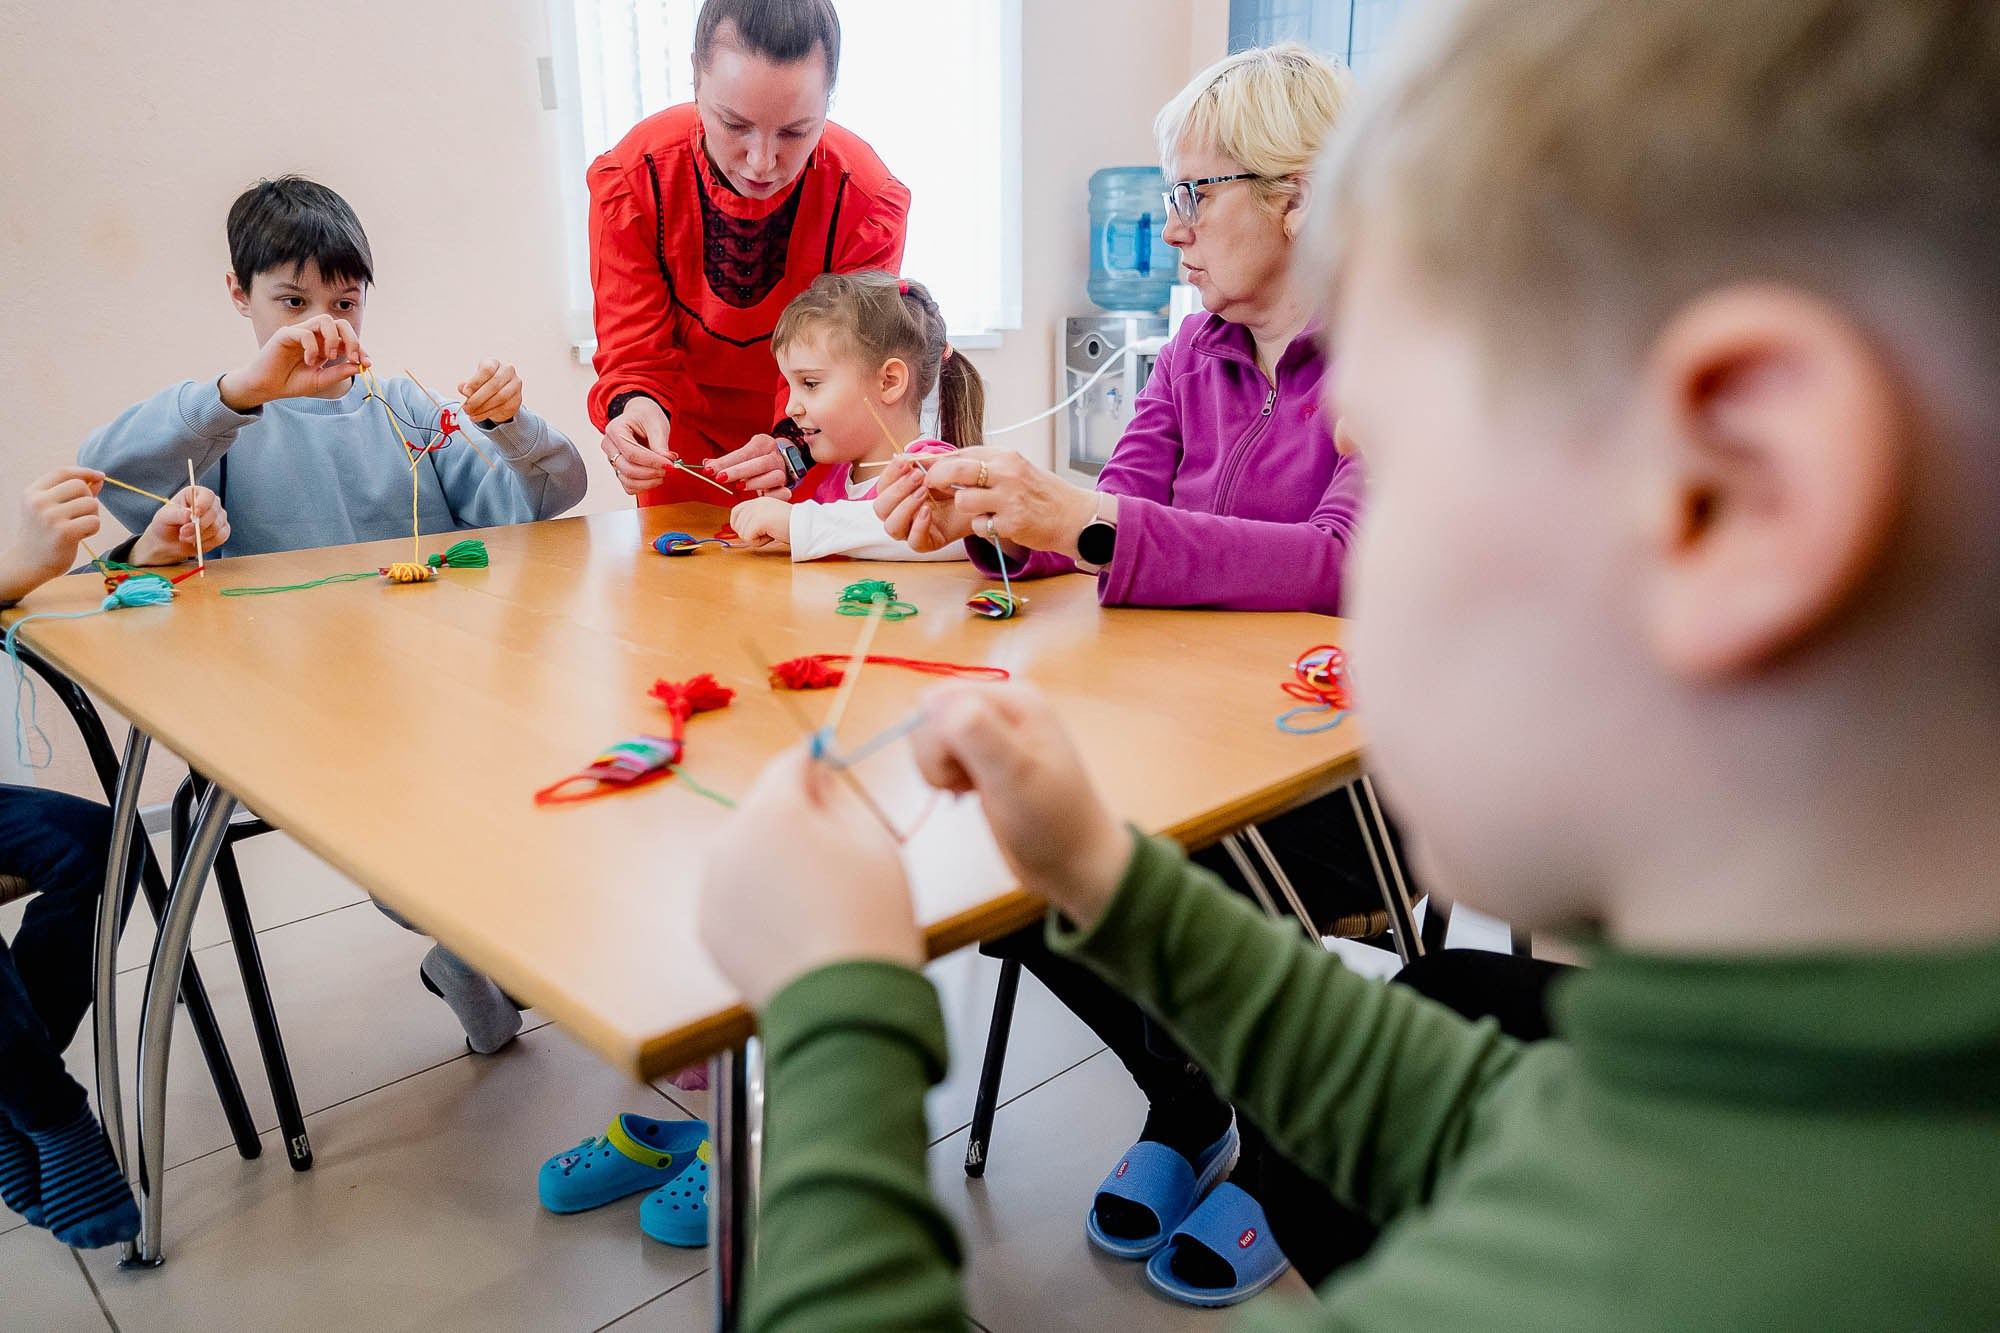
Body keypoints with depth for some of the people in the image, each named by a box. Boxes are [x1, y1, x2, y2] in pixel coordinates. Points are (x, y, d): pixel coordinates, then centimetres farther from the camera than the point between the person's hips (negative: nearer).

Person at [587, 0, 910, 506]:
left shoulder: (868, 203, -27)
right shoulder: (631, 180, -24)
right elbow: (633, 351, -21)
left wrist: (795, 449, -46)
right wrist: (633, 406, -45)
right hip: (684, 438, 1)